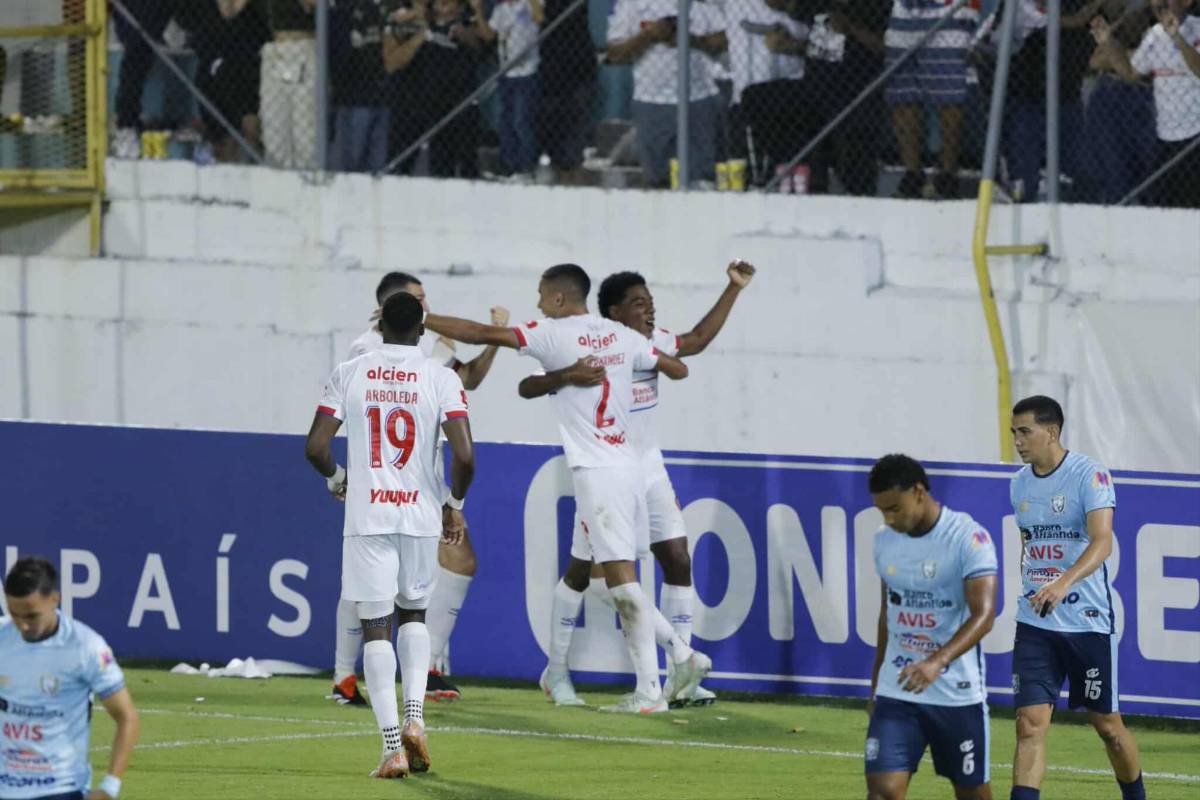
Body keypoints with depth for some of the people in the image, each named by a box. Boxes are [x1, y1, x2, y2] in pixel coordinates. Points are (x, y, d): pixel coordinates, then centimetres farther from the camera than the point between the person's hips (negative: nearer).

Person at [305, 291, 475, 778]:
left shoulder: (348, 374, 1)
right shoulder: (441, 379, -2)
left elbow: (315, 446, -3)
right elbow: (464, 455, -10)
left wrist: (336, 478, 18)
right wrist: (455, 504, 8)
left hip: (366, 515, -1)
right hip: (420, 514, 1)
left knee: (376, 626, 2)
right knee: (413, 614, 22)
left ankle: (392, 746, -7)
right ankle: (414, 716, 3)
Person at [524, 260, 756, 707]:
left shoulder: (652, 343, 3)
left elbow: (697, 340, 20)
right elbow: (527, 388, -21)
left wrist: (733, 290, 16)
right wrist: (566, 376, -41)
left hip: (649, 473, 6)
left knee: (678, 561, -2)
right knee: (583, 571, 3)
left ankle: (678, 680, 1)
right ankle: (556, 673, 19)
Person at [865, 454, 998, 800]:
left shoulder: (969, 537, -14)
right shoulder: (885, 541, 6)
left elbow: (983, 614, -23)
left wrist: (937, 662, -38)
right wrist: (876, 683, 23)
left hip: (957, 694, -4)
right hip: (896, 693, 4)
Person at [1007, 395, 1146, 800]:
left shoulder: (1090, 475, -11)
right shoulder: (1020, 484, 8)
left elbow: (1102, 542, -24)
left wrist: (1063, 583, -39)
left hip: (1088, 622, -4)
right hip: (1035, 625, 4)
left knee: (1106, 724, 8)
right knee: (1030, 724, -9)